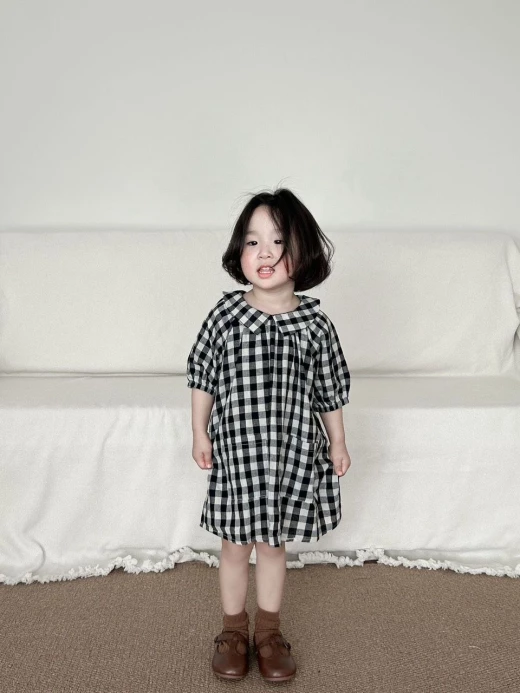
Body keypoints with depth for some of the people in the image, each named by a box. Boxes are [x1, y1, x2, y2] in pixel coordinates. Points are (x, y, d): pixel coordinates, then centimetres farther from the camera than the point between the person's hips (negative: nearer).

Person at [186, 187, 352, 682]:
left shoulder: (315, 323, -7)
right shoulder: (225, 315, -9)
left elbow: (330, 391, 3)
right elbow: (202, 379, 1)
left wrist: (338, 442, 7)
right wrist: (199, 434, 1)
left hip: (293, 453, 1)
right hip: (237, 450, 0)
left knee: (274, 544, 16)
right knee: (236, 546, 13)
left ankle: (268, 630, 37)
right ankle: (233, 628, 36)